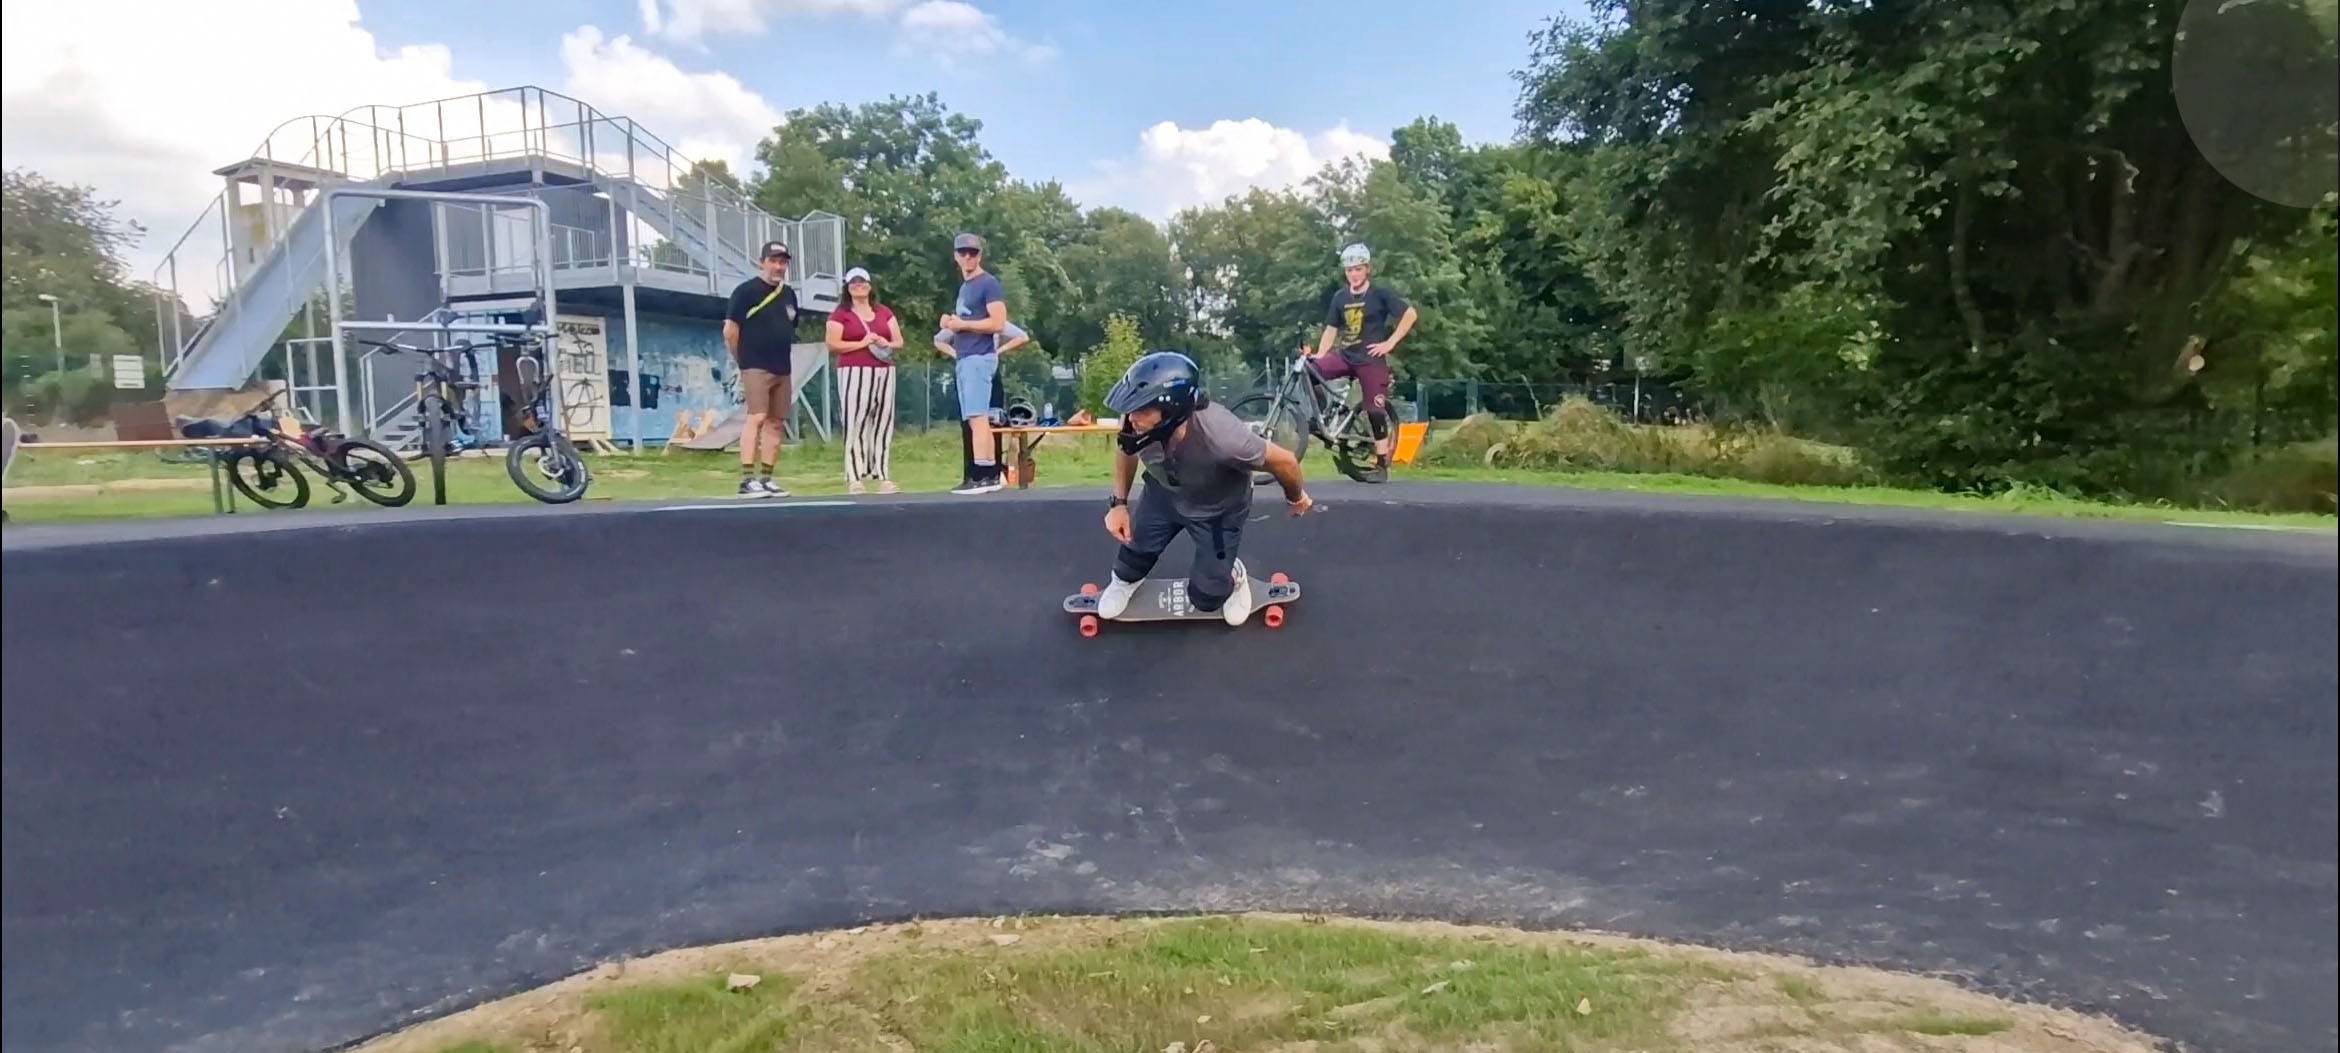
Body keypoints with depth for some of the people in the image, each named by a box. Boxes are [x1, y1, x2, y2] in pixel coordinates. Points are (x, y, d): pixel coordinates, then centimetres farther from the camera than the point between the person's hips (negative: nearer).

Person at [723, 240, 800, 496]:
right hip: (756, 367, -7)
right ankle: (747, 480, -18)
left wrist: (781, 356, 16)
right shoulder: (747, 291, -6)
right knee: (756, 418, -16)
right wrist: (742, 361, -1)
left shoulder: (789, 294, 14)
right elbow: (730, 330, -8)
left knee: (776, 423, 7)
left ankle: (766, 479, 13)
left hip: (782, 369, 7)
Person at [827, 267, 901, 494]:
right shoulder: (840, 315, 5)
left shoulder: (884, 312, 19)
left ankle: (883, 477, 0)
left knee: (883, 423, 0)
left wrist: (887, 344, -5)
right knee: (856, 423, -9)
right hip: (854, 373, -4)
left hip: (884, 372, 4)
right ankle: (855, 479, -10)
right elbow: (832, 344, -5)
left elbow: (899, 341, 17)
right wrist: (861, 343, -12)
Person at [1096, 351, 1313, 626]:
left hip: (1218, 511, -3)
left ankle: (1232, 575, 41)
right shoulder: (1139, 424, -35)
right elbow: (1127, 451, -5)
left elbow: (1284, 460, -27)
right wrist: (1119, 503, -8)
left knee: (1205, 597, 4)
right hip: (1164, 493, 3)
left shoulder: (1221, 438, -47)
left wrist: (1296, 498, -6)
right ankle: (1125, 580, 45)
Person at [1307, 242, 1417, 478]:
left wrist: (1390, 343, -10)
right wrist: (1318, 355, -5)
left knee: (1375, 410, -5)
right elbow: (1331, 329, 10)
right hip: (1346, 357, 4)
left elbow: (1411, 314, -7)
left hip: (1371, 359, -4)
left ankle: (1382, 463, 3)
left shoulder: (1380, 293, -4)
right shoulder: (1340, 296, 9)